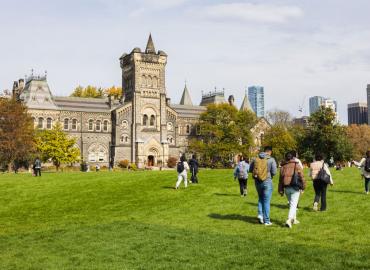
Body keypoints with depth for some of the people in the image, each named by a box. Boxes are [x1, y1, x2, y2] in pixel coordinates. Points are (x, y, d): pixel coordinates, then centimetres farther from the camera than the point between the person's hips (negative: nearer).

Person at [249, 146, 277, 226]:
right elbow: (274, 172, -12)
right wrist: (270, 175, 8)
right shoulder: (271, 160, -10)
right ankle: (266, 221, 9)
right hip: (267, 182, -3)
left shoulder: (256, 159, 1)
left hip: (257, 182, 4)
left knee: (260, 199, 23)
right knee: (266, 201, 4)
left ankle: (260, 214, 7)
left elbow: (250, 169, 5)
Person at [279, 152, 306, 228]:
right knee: (293, 205, -4)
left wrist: (281, 190, 10)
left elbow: (280, 179, 6)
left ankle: (294, 219, 29)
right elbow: (302, 177, -6)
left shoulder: (283, 167, 7)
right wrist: (303, 187, 5)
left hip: (286, 188, 4)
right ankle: (289, 220, -19)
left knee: (291, 204, 20)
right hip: (295, 188, -4)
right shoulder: (297, 166, -4)